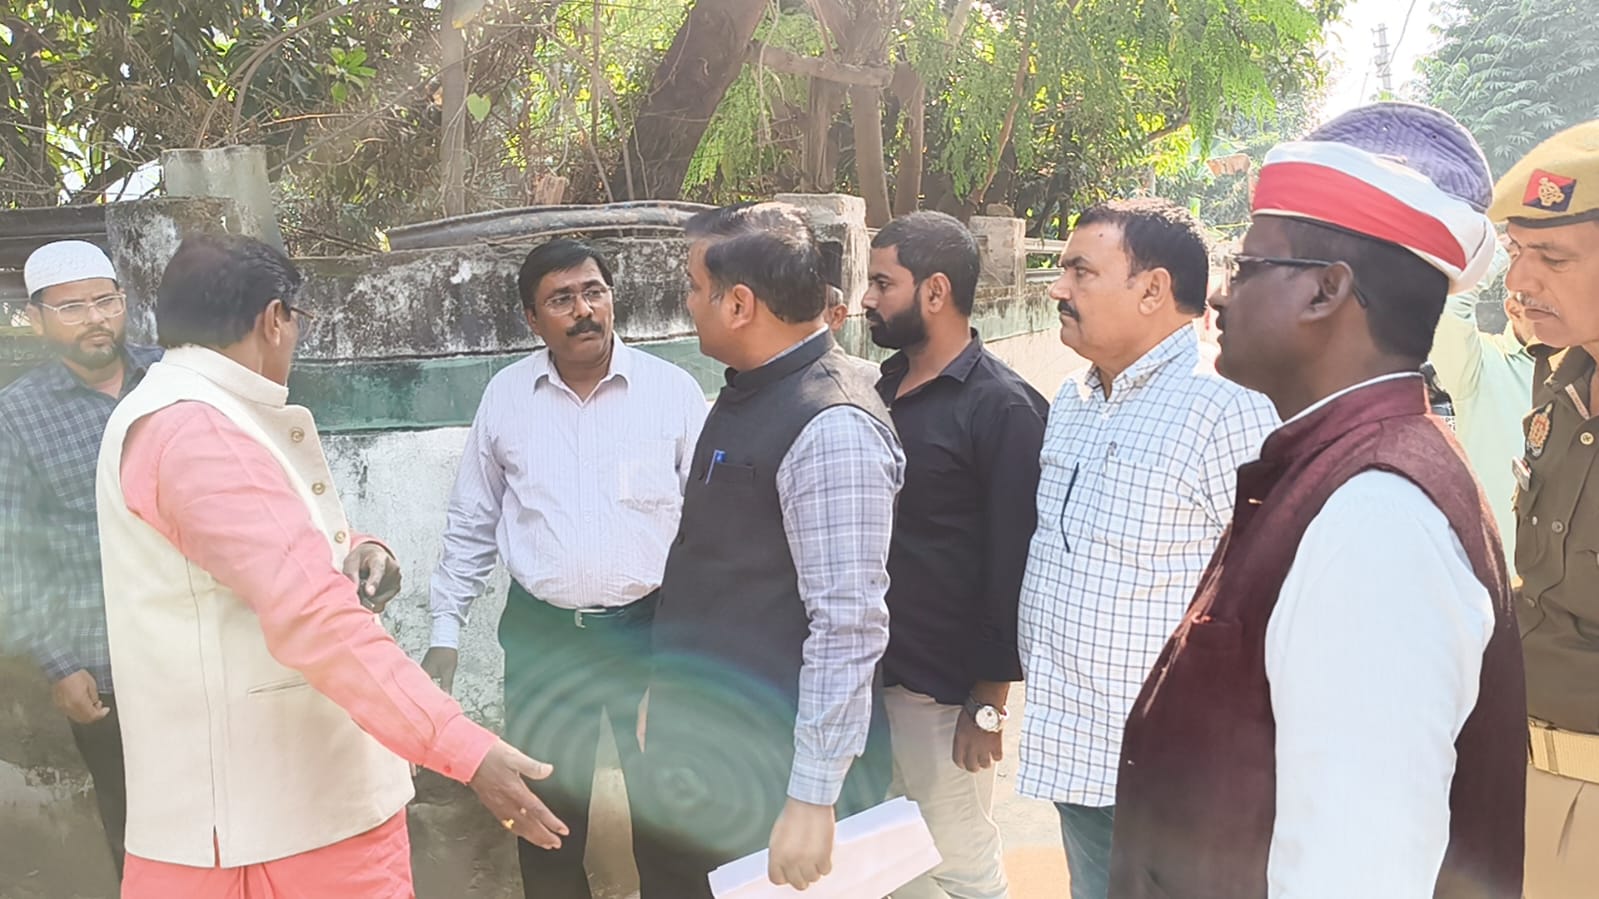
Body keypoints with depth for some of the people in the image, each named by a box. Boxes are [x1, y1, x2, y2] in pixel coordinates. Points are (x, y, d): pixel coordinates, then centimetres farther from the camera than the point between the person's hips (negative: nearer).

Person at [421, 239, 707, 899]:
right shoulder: (505, 397, 1)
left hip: (652, 626, -1)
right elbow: (471, 524, 9)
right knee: (546, 816, 14)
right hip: (542, 634, 2)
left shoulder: (672, 390, -6)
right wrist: (445, 633, 7)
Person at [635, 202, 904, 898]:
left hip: (765, 775, -9)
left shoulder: (831, 428, -24)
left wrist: (813, 799, -24)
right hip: (695, 745, 9)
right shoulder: (747, 392, 6)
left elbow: (848, 624, -26)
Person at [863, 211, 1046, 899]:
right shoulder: (881, 389, 7)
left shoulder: (1003, 408, -13)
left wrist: (990, 702, -13)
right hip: (865, 669, 7)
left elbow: (1012, 564, -14)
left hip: (941, 685, -7)